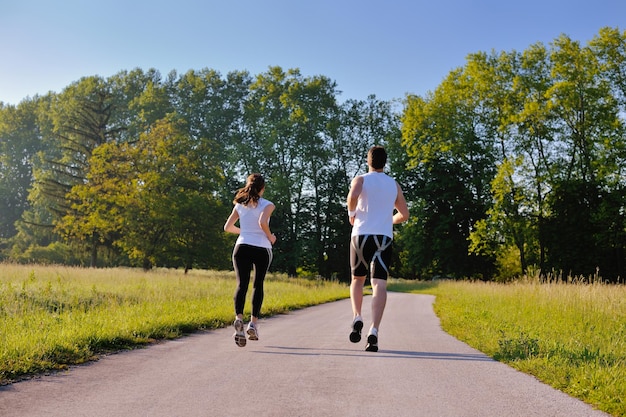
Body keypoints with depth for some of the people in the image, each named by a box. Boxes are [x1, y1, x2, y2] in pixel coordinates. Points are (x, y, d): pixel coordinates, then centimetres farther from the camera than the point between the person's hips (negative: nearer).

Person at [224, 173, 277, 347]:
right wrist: (270, 237, -3)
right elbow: (263, 222, -20)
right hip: (262, 249, -2)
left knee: (242, 284, -4)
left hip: (242, 247, 2)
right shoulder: (267, 205, -1)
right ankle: (253, 322, 8)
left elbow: (228, 227, 12)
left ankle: (238, 318, -28)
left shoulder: (240, 204, 12)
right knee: (258, 285, 14)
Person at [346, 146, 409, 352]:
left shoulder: (360, 179, 4)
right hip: (384, 238, 1)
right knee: (379, 284, -7)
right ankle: (373, 331, -21)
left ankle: (357, 318, -1)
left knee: (357, 279, 19)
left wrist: (351, 214, -3)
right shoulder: (394, 184, 14)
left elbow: (353, 195, -20)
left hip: (361, 235, -1)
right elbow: (404, 214, 18)